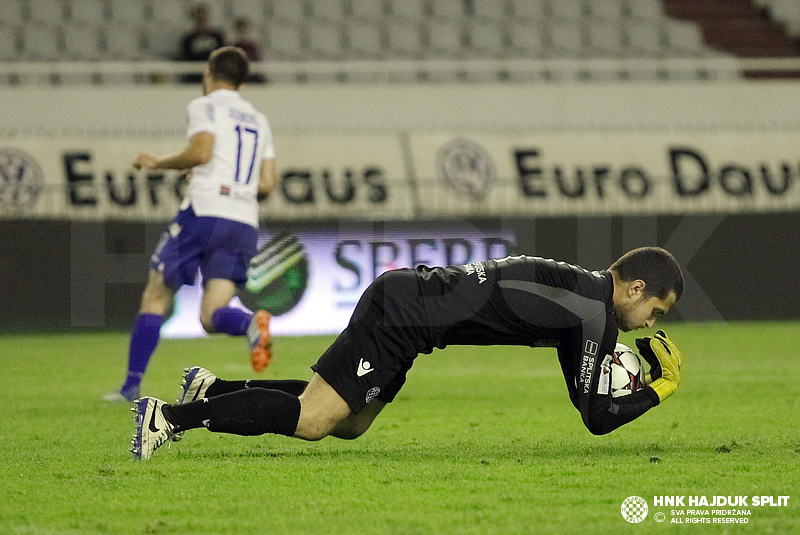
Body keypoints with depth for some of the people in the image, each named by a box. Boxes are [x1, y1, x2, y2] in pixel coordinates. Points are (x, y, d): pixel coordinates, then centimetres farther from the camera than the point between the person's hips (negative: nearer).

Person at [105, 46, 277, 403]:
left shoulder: (204, 106, 3)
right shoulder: (258, 120, 22)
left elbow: (201, 151, -14)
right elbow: (267, 183, 16)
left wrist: (158, 162, 1)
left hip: (205, 211, -5)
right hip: (245, 222, 5)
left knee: (155, 296, 7)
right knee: (211, 317, -1)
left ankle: (132, 384, 4)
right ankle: (251, 323, -35)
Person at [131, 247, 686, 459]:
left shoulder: (582, 288, 16)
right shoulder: (595, 313, -12)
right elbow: (596, 416, -10)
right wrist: (658, 391, 2)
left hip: (401, 299, 9)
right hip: (405, 312, -9)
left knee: (348, 424, 16)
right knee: (311, 421, -13)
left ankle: (213, 389, 18)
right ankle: (170, 417, -9)